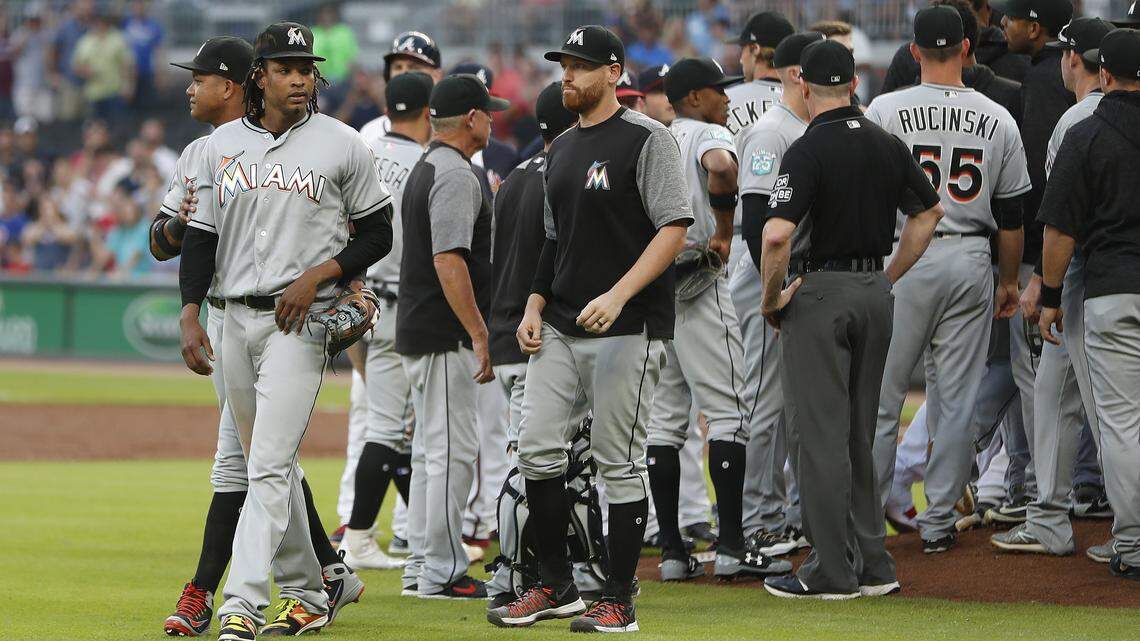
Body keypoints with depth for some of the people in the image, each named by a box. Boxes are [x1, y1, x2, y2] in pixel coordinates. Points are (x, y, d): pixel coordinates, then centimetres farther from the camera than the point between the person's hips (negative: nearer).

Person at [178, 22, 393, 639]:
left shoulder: (341, 145, -2)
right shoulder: (221, 144, 9)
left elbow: (378, 233, 3)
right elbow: (201, 236, 9)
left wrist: (317, 277, -11)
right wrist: (189, 314, -3)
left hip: (301, 321, -5)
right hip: (237, 317, 5)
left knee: (269, 465, -15)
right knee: (268, 466, 11)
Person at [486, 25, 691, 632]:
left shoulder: (646, 139, -8)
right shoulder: (562, 149, 17)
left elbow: (673, 230, -14)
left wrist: (617, 295, -23)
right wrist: (535, 305, 12)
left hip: (627, 330, -8)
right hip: (559, 329, 8)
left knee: (619, 463, -3)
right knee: (537, 451, 3)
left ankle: (619, 601, 4)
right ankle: (556, 587, 15)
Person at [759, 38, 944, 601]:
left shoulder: (808, 151, -15)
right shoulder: (889, 146, 7)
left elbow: (777, 233, -26)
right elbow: (930, 212, 20)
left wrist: (771, 298, -11)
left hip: (819, 292, -7)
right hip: (875, 293, 7)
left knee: (817, 433, -3)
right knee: (858, 432, 15)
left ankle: (833, 571, -3)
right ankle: (872, 564, 16)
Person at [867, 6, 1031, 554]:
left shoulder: (886, 111, -6)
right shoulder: (998, 120, 2)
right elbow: (1011, 213, 8)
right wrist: (1009, 281, 19)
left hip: (904, 257, -2)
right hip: (971, 262, 2)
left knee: (880, 392, 4)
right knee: (958, 398, 7)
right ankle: (939, 522, 9)